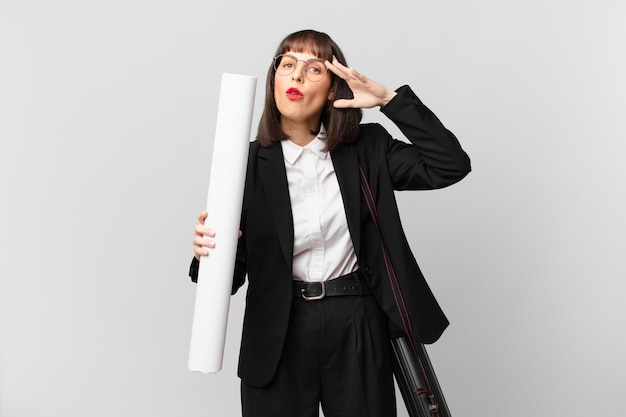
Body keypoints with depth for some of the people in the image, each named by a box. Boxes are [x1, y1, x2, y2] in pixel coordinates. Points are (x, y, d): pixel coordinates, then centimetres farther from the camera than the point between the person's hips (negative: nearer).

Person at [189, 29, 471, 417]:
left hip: (359, 331, 1)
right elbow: (233, 273, -2)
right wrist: (207, 251, -26)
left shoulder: (367, 148, 2)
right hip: (279, 339, -1)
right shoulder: (249, 164, -4)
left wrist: (390, 99, -10)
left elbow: (451, 165, -6)